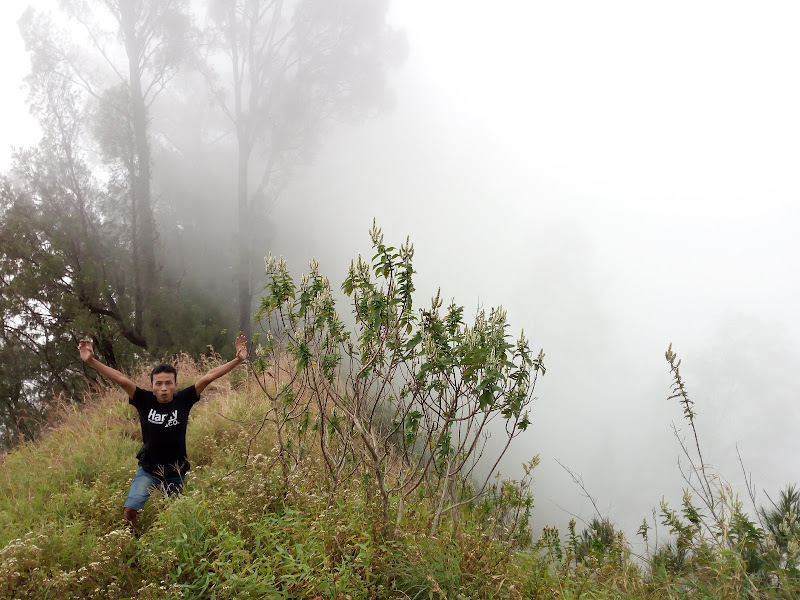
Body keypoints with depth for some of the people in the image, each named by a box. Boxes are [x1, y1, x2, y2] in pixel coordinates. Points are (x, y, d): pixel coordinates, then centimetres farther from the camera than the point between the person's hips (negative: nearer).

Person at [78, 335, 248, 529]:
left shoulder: (183, 400, -14)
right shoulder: (145, 401, -14)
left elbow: (210, 376, -18)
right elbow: (121, 379, -24)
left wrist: (238, 360, -23)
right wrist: (91, 361, -32)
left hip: (176, 472, 1)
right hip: (148, 469, 0)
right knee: (129, 511, -11)